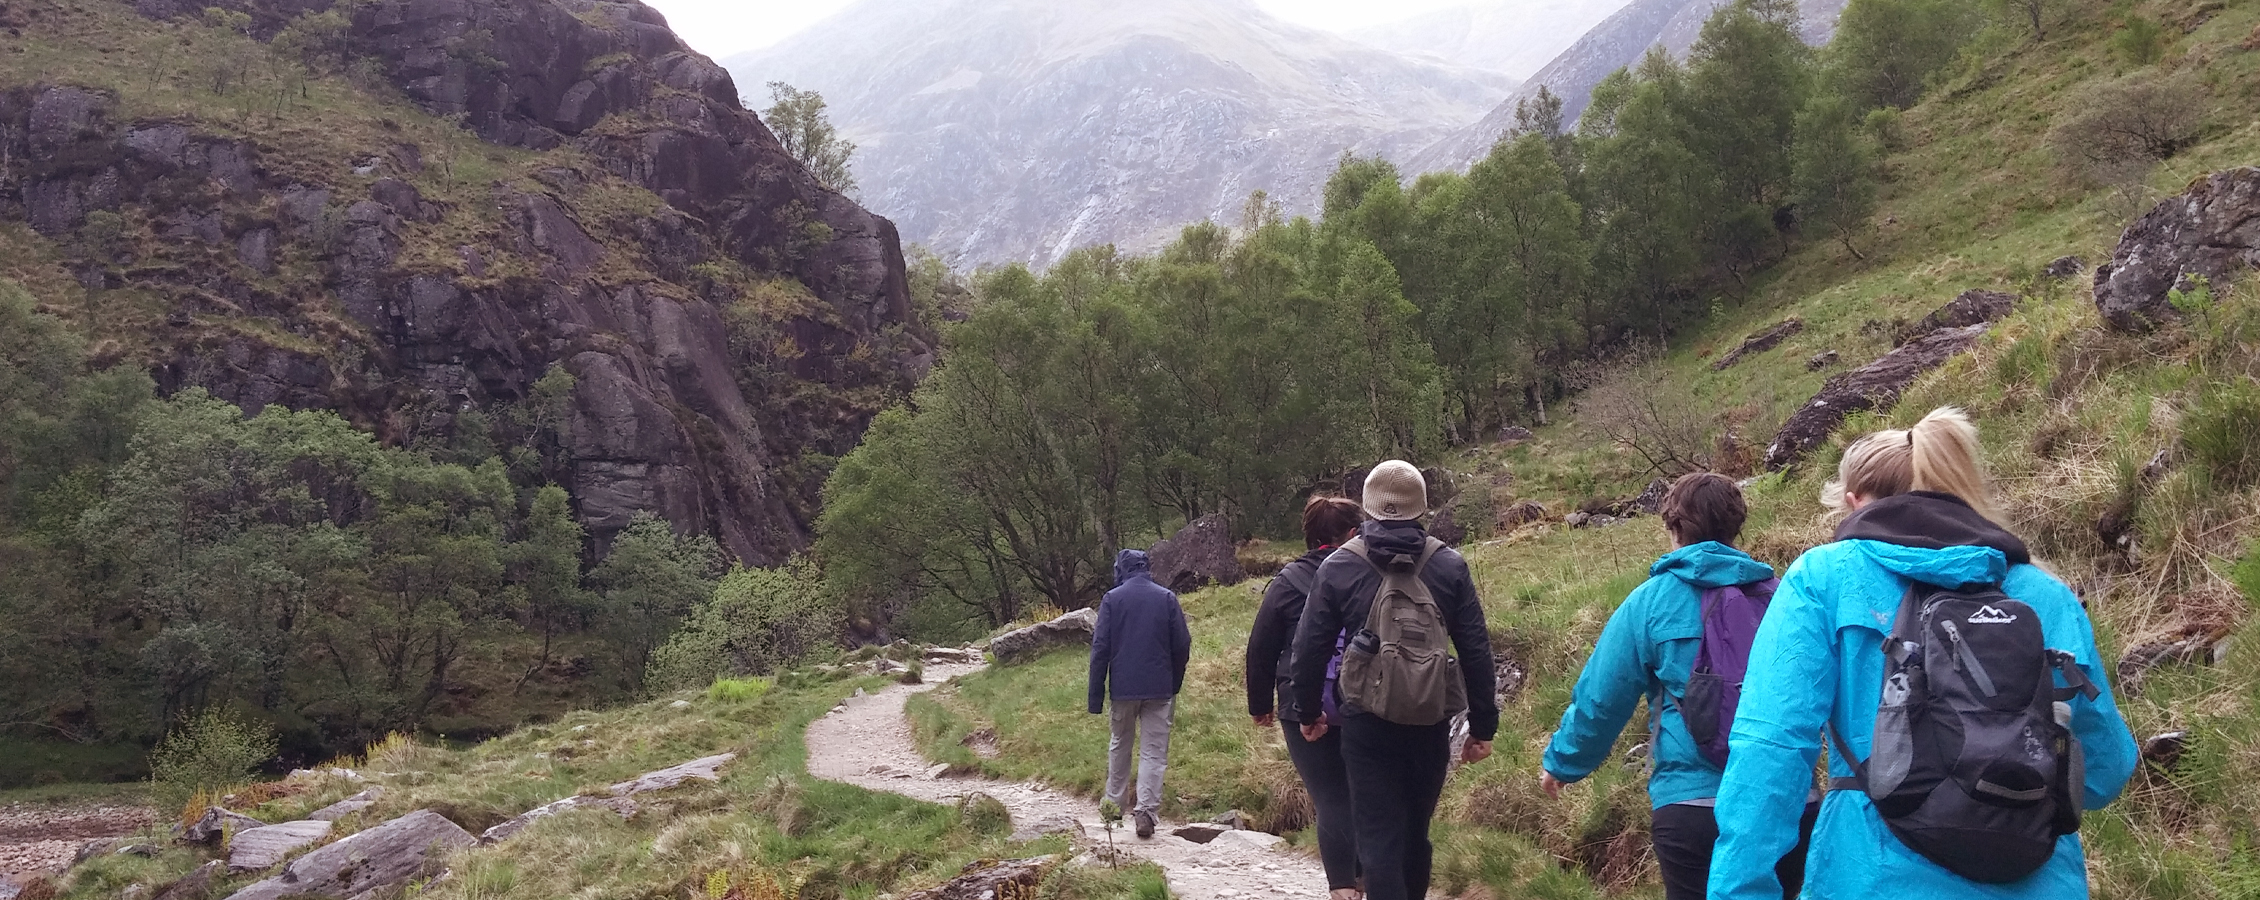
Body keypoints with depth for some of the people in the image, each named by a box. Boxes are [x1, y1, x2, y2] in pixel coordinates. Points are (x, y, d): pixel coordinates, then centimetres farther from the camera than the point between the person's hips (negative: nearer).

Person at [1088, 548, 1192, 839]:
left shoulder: (1111, 599, -2)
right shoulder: (1167, 598, 0)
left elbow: (1100, 648, -4)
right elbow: (1182, 645, 1)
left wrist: (1096, 697, -1)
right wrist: (1175, 683, 15)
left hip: (1123, 687, 0)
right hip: (1160, 689, 0)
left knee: (1120, 745, 19)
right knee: (1154, 752, 0)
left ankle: (1116, 802, 29)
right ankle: (1147, 810, -13)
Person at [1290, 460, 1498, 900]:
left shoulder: (1338, 567, -4)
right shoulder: (1449, 565, -1)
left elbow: (1309, 648, -1)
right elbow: (1476, 652, -2)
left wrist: (1309, 711, 13)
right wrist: (1483, 726, 6)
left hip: (1366, 724, -2)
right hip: (1431, 725, 2)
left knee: (1378, 838, 0)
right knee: (1415, 832, 18)